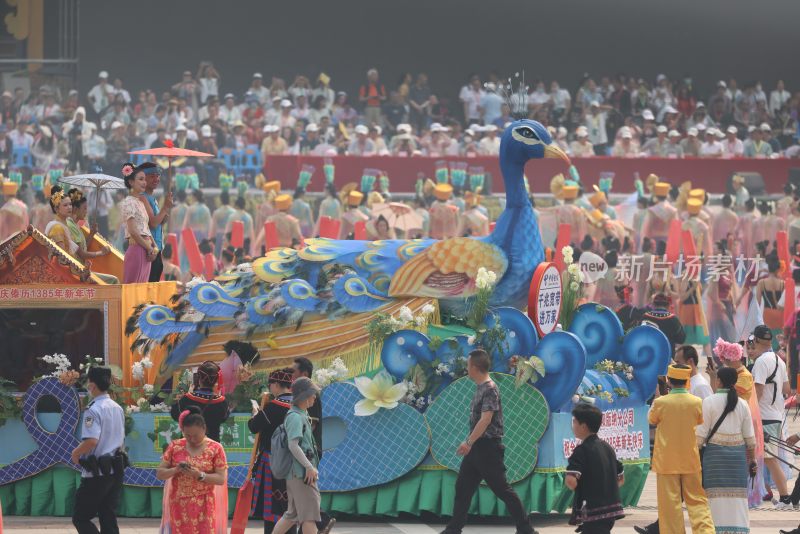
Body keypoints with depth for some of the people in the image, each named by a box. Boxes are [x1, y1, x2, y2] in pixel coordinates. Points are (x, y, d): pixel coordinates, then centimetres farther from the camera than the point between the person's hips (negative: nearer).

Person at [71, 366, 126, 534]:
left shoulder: (94, 410, -16)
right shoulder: (118, 409, 11)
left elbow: (92, 440, -26)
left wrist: (76, 453, -10)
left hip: (97, 472, -8)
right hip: (116, 470, 8)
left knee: (80, 517, 0)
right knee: (108, 518, 10)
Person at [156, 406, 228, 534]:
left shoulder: (215, 449, -3)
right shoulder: (175, 447, 3)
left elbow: (221, 479, -6)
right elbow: (159, 473, 3)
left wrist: (199, 475, -22)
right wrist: (176, 470, -17)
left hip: (203, 508, -2)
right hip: (179, 507, 2)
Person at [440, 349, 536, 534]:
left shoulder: (490, 389, -17)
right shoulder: (480, 388, 12)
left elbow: (486, 419, -24)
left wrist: (469, 442, -26)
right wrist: (471, 443, 21)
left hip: (488, 447, -10)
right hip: (477, 446, 10)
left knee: (502, 489, -5)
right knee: (463, 487, 9)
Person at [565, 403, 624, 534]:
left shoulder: (582, 450, -13)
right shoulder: (607, 448, 12)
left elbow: (571, 481, -24)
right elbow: (621, 479, 18)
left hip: (593, 512, -9)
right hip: (612, 507, 9)